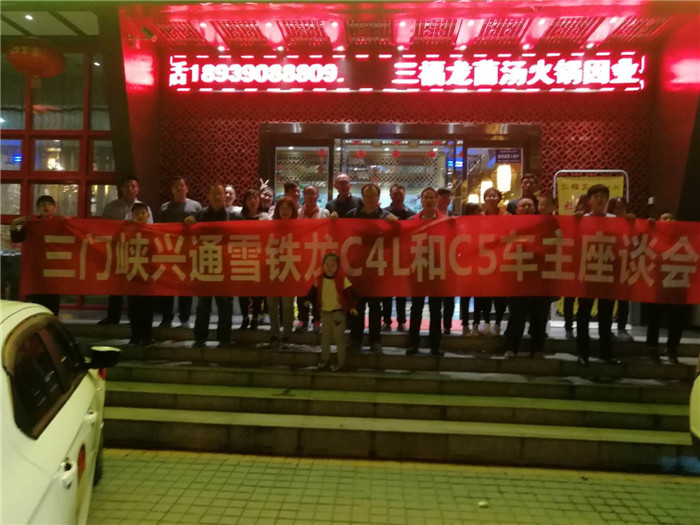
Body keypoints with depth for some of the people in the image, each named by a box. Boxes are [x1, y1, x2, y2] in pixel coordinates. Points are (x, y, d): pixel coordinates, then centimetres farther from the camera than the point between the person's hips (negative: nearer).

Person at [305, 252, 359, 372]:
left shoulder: (342, 279, -13)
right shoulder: (320, 279, 0)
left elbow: (350, 293, -14)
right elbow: (314, 291, 14)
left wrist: (352, 306, -22)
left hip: (339, 312, -5)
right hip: (325, 312, 5)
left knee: (339, 337, 1)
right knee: (325, 336, 14)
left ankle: (340, 362, 11)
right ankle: (325, 359, 29)